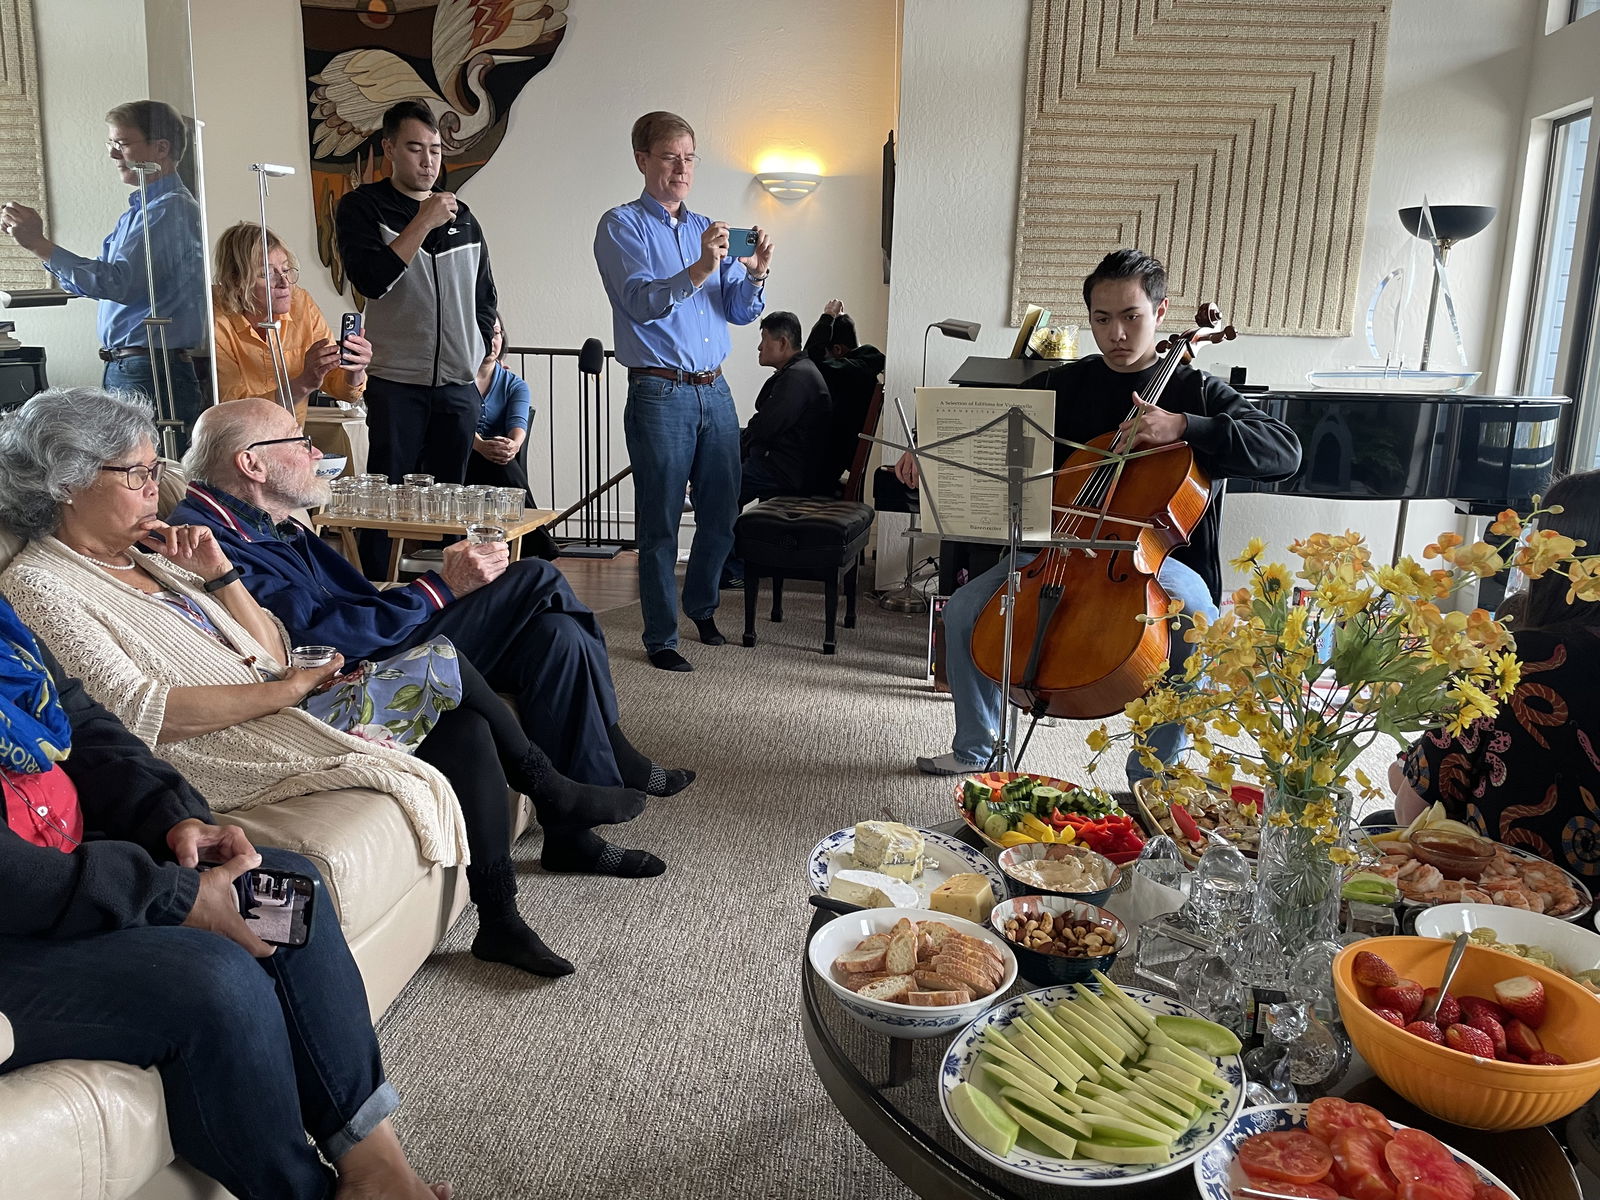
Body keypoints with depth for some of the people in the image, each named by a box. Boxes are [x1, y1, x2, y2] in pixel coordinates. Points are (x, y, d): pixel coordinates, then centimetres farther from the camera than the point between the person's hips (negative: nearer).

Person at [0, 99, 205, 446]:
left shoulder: (172, 210, -12)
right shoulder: (139, 209, 20)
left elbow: (117, 282, -23)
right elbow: (93, 280, 23)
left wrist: (39, 245, -20)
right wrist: (39, 243, 11)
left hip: (152, 377, -10)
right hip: (121, 370, 10)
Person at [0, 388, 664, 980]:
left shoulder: (144, 558, 17)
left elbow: (273, 655, 12)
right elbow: (141, 713, -19)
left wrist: (216, 572, 0)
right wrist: (285, 688, -16)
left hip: (271, 711, 8)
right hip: (231, 754, -8)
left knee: (465, 726, -10)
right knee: (443, 669, -16)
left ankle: (501, 921, 2)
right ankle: (559, 799, 4)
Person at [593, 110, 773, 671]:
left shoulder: (707, 228, 18)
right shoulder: (622, 226, 0)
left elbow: (740, 311, 13)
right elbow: (641, 301, -16)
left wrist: (755, 274, -8)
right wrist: (699, 270, -30)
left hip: (715, 391, 6)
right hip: (660, 393, -6)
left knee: (722, 512, 12)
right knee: (660, 521, -1)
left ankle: (700, 604, 35)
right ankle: (660, 636, 11)